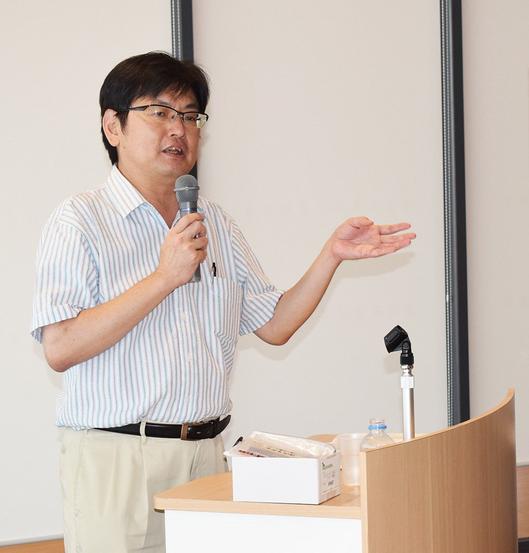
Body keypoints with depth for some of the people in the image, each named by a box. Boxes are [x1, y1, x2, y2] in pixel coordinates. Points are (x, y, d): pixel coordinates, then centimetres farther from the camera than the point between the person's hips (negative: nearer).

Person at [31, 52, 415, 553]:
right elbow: (60, 349, -16)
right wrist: (165, 278, -16)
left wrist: (333, 254, 3)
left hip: (206, 454, 5)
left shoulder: (215, 224, 16)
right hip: (117, 460, -5)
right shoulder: (80, 221, -5)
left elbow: (273, 324, 15)